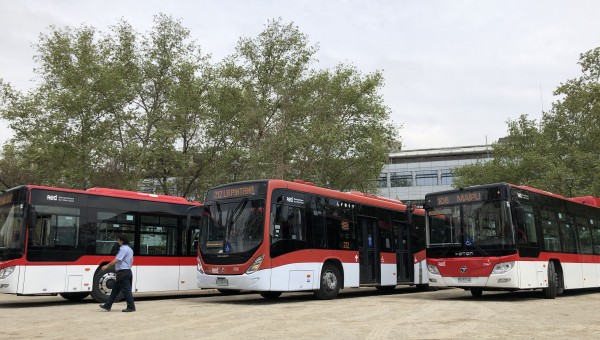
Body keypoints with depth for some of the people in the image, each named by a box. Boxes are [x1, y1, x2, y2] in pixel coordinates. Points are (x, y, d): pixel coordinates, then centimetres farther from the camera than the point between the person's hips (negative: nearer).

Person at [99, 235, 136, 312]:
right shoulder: (129, 249, 18)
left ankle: (131, 307, -3)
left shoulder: (123, 249, -14)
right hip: (128, 271, 10)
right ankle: (108, 305, 19)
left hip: (123, 272, -10)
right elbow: (131, 261, 22)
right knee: (115, 289, 14)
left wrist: (107, 266, -15)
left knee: (126, 290, -6)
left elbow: (117, 260, -21)